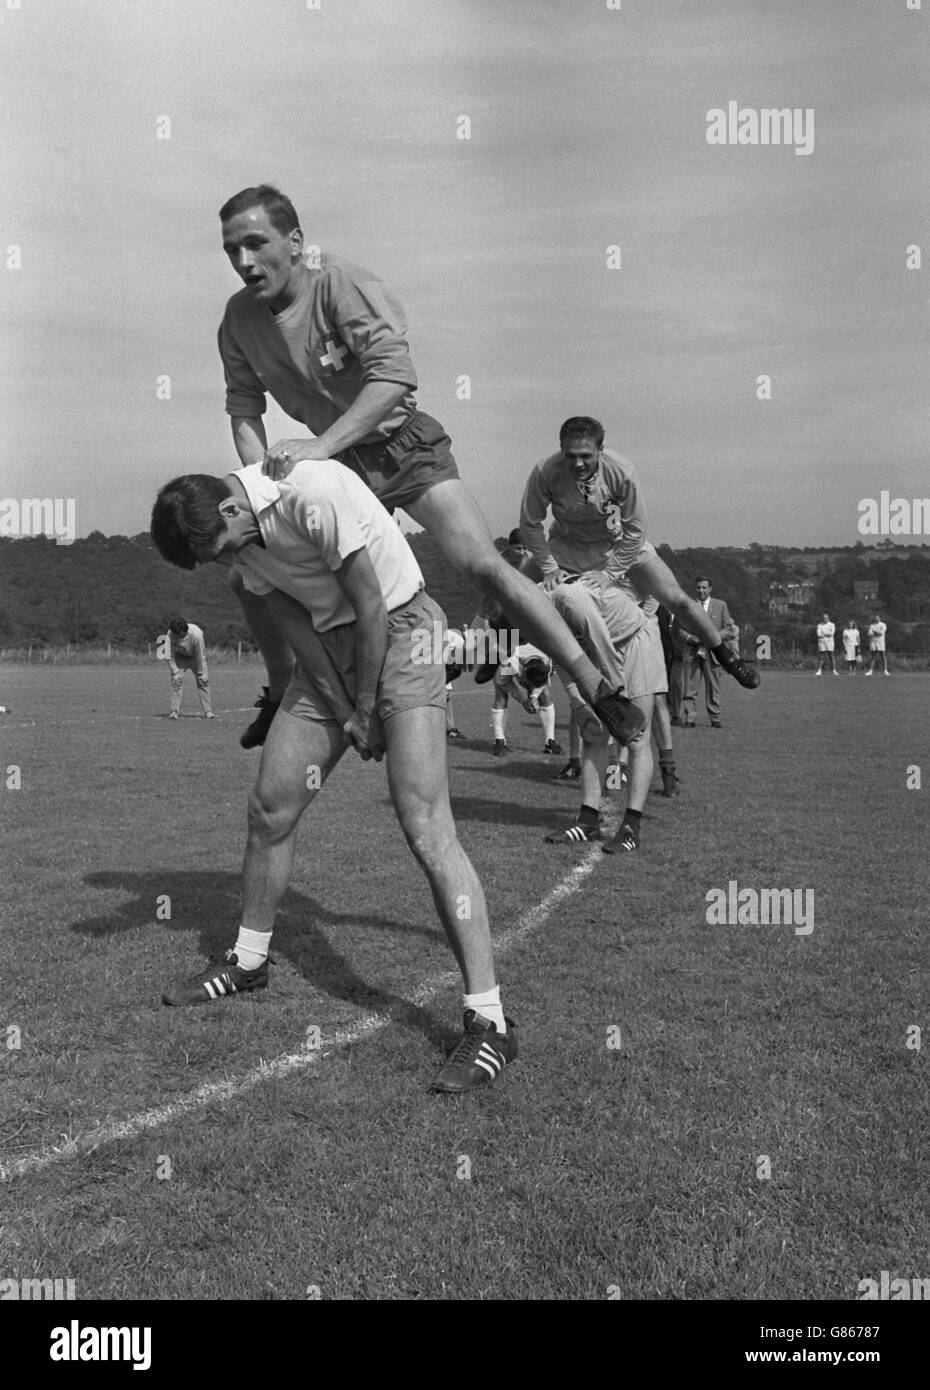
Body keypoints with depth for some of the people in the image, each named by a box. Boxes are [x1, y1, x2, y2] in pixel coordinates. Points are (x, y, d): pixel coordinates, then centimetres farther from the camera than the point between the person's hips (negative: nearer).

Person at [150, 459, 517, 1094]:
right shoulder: (236, 531, -1)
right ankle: (248, 962, 31)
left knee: (425, 826, -17)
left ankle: (489, 1022, -13)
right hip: (330, 649, 8)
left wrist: (367, 709, -10)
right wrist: (343, 711, -6)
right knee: (270, 806, 8)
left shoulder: (313, 492, -26)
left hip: (401, 630, -8)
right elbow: (296, 622, 1)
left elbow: (371, 608, -21)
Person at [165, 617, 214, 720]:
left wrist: (202, 673, -16)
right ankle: (174, 711, -7)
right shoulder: (170, 634, -29)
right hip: (180, 657, 1)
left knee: (203, 681, -8)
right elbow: (170, 656, -19)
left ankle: (208, 711, -4)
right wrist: (175, 673, -20)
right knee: (176, 680, -12)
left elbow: (201, 655, -24)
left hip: (195, 657, -1)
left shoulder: (196, 634, -36)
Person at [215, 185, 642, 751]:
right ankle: (283, 691, 27)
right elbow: (244, 412, 2)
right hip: (335, 462, 6)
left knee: (483, 564, -21)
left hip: (401, 444, -6)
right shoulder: (239, 319, -3)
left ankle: (597, 687, -14)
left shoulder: (340, 283, -22)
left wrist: (320, 446, -42)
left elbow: (394, 376, -34)